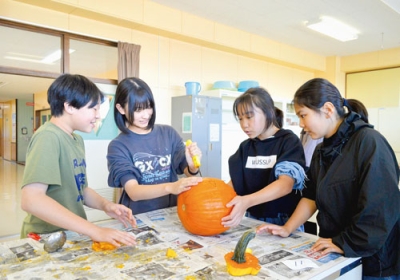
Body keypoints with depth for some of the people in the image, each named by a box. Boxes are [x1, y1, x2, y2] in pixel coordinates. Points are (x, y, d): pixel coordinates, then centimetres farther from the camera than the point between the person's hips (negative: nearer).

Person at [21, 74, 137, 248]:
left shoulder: (77, 139, 8)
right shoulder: (48, 137, -16)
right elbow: (31, 199, -27)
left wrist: (105, 205, -3)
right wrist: (95, 231, -28)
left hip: (72, 235, 7)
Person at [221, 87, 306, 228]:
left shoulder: (289, 141, -7)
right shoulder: (245, 146, 8)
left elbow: (286, 184, -19)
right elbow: (235, 182, 9)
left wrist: (247, 201, -33)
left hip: (285, 223, -4)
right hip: (253, 221, 4)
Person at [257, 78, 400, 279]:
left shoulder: (369, 142, -19)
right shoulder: (322, 151, 5)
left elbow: (383, 206, -24)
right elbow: (312, 196, 7)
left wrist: (346, 244, -20)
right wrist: (287, 229, -1)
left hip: (372, 257, -6)